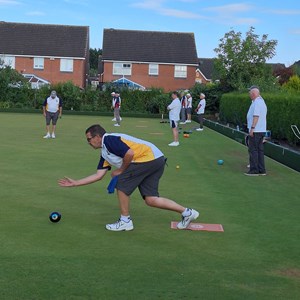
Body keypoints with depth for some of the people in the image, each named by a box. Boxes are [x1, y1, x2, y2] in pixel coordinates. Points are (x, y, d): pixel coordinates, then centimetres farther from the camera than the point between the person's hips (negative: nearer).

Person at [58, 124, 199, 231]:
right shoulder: (105, 154, 21)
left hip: (149, 156, -10)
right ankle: (187, 212, 12)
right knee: (150, 200, 6)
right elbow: (98, 175, 21)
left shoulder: (109, 140, -9)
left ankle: (125, 221, 9)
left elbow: (129, 153, -21)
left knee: (122, 184, -3)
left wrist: (121, 170, -6)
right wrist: (74, 183, 24)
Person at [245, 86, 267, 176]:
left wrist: (252, 128, -23)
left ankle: (254, 170, -4)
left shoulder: (257, 102, -15)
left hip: (256, 131, -10)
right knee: (260, 150, 11)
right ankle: (261, 170, 14)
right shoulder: (262, 101, 17)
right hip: (262, 130, 10)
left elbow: (256, 116, -23)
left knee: (253, 150, -5)